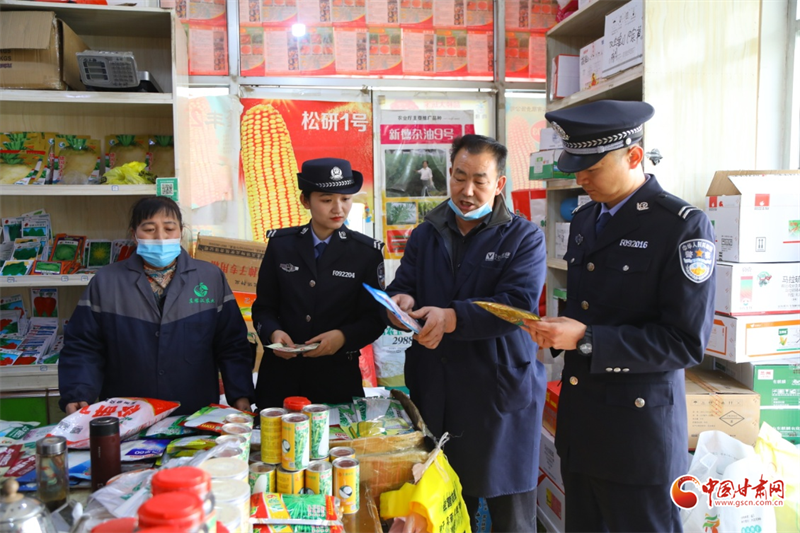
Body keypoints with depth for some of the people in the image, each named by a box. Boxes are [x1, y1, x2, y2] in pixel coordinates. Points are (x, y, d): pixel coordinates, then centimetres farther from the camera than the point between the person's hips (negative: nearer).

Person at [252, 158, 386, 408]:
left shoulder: (367, 251, -3)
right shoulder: (280, 244, 2)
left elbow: (375, 318, -1)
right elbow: (263, 307, 6)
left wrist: (343, 337, -19)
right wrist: (273, 333, -14)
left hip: (337, 378, -1)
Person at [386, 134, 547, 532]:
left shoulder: (524, 238, -3)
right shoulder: (425, 236, 11)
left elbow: (518, 303, -17)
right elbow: (401, 287, 5)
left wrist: (451, 317, -29)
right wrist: (402, 302, -19)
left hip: (501, 394, -3)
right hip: (433, 393, 4)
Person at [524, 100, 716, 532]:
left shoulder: (683, 226, -15)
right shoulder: (584, 219, 8)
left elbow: (686, 342, -18)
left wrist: (585, 339, -21)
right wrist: (559, 330, -3)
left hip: (638, 423, -7)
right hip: (579, 416, 7)